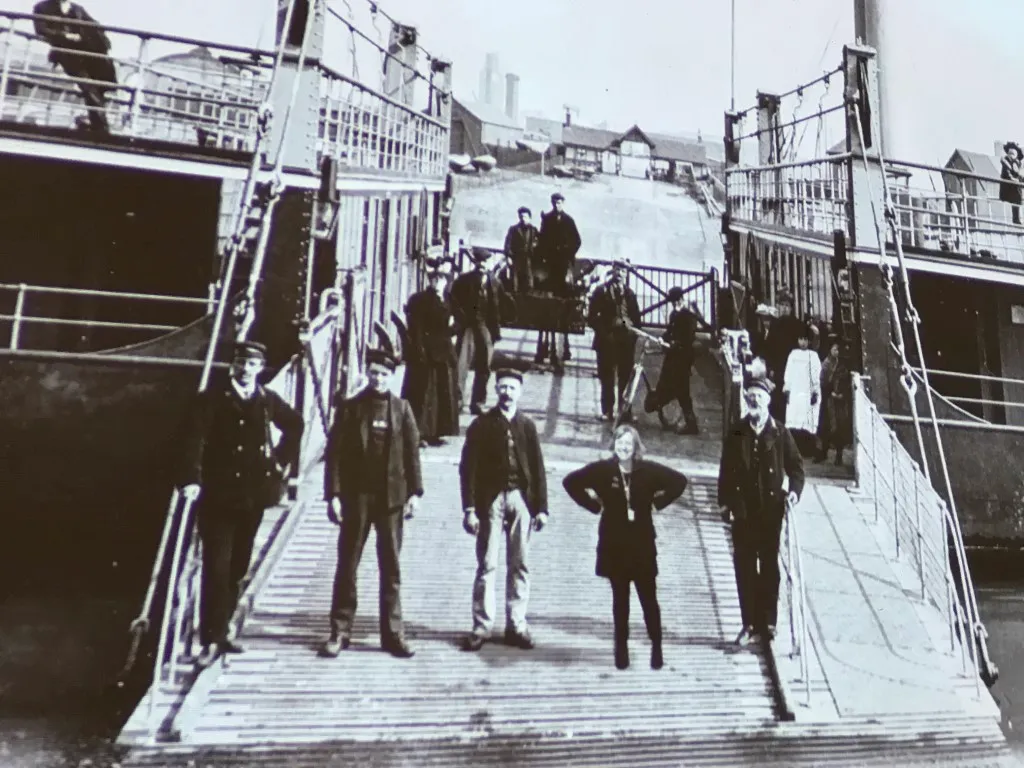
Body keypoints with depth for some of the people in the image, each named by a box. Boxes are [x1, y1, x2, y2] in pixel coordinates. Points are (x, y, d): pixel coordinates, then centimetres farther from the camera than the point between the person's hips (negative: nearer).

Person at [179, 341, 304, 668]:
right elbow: (195, 438, -16)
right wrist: (192, 479, -29)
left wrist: (282, 458, 12)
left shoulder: (268, 400, 6)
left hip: (253, 495, 4)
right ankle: (211, 639, 3)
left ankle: (220, 632, 24)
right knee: (216, 568, -5)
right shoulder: (212, 398, -6)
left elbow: (295, 424, 23)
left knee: (237, 569, 11)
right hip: (218, 495, -4)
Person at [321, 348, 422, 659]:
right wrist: (333, 494, -8)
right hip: (356, 496, -1)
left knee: (391, 567, 7)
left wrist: (414, 492, -3)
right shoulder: (350, 408, 2)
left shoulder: (402, 409, 5)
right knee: (347, 566, 6)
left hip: (392, 497, 1)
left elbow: (412, 452, 4)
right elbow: (334, 453, -1)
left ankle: (393, 633, 15)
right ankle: (340, 631, 16)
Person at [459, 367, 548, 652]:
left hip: (521, 499, 2)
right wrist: (469, 508, -8)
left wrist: (541, 507, 4)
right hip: (490, 500, -2)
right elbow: (468, 468, -1)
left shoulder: (527, 425, 9)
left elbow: (537, 468, 9)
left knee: (520, 565, 7)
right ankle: (482, 626, 8)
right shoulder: (482, 425, 2)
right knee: (486, 565, 0)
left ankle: (516, 625, 17)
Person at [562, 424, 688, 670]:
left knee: (649, 597, 3)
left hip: (642, 542, 0)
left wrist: (657, 503, -1)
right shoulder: (602, 469, -7)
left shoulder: (649, 470, -6)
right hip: (614, 544, 0)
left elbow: (679, 481, 4)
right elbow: (570, 482, 0)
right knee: (620, 598, 10)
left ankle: (656, 647, 18)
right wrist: (594, 505, -4)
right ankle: (621, 648, 22)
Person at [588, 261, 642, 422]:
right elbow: (592, 317, 0)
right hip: (607, 340, -2)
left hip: (626, 340, 2)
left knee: (625, 377, 4)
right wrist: (602, 332, -10)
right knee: (607, 378, 2)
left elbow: (636, 316, 11)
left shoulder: (629, 292, 11)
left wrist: (634, 334, 0)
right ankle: (607, 411, 7)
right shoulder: (601, 291, 3)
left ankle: (625, 410, 11)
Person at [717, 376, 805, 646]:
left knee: (769, 567, 8)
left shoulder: (780, 433, -1)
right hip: (742, 511, 1)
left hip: (771, 510, -1)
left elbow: (796, 465, 4)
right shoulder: (736, 434, 3)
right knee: (744, 568, 6)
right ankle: (749, 624, 16)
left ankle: (768, 623, 17)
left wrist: (795, 490, -11)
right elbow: (726, 471, 5)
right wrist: (724, 502, 0)